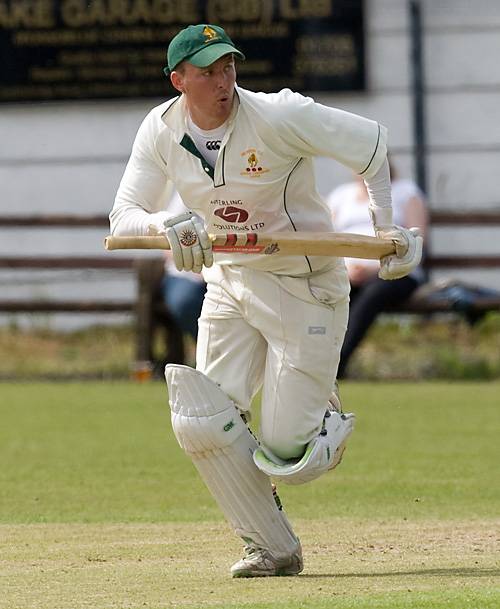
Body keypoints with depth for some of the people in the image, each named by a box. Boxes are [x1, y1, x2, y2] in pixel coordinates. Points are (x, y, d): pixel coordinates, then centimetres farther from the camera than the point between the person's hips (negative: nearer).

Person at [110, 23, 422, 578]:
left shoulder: (278, 117, -22)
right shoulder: (160, 131, -7)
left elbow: (372, 143, -15)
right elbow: (123, 218, -10)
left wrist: (389, 228, -15)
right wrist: (167, 226, -32)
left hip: (305, 286, -5)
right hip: (229, 281, 5)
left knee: (285, 458, -8)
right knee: (200, 424, -7)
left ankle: (329, 423, 29)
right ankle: (273, 549, 8)